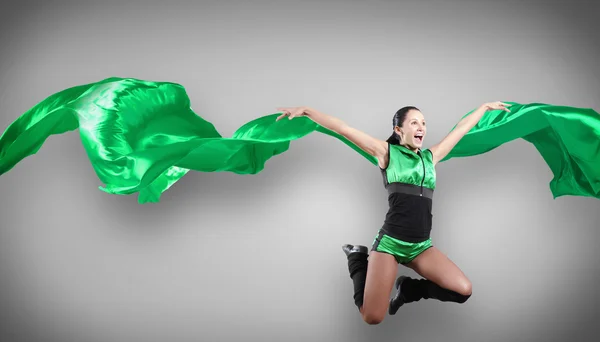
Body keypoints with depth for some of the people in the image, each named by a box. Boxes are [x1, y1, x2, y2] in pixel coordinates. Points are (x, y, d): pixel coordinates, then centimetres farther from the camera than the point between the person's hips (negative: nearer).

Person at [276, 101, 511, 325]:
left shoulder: (431, 156, 13)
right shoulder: (387, 152, 1)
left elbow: (461, 129, 23)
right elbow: (343, 129, -5)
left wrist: (485, 107, 31)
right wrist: (306, 110, -8)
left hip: (421, 246, 5)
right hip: (390, 242, -4)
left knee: (464, 291, -13)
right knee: (372, 318, -12)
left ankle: (408, 289, 13)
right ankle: (357, 258, 15)